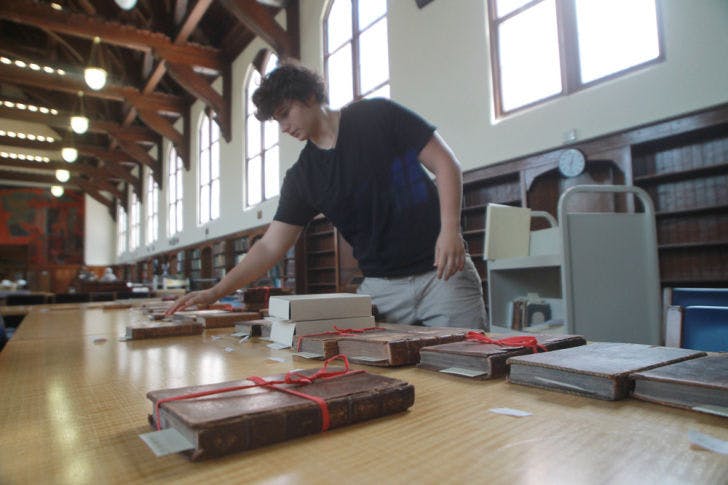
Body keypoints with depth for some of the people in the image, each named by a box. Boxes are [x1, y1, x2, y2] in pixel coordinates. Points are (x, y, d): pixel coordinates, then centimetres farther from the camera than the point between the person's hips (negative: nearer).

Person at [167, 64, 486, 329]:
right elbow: (270, 246, 6)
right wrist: (215, 292, -1)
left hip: (442, 272, -3)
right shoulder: (302, 177, 7)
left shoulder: (377, 116, -2)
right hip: (380, 289, 3)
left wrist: (450, 229, -18)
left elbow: (445, 163, -4)